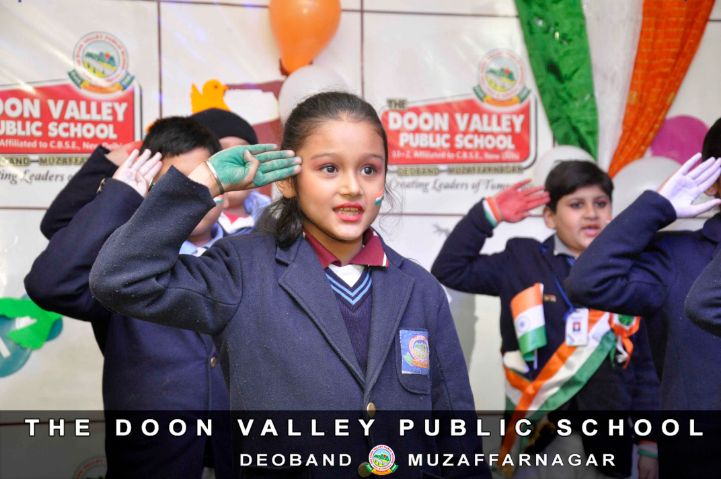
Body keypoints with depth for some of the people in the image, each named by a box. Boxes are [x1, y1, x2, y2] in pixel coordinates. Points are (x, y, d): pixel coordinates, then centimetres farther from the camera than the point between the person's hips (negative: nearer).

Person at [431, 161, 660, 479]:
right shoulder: (523, 263, 2)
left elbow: (645, 365, 6)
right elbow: (449, 270, -1)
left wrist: (650, 443, 4)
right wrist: (488, 214, -6)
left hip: (608, 441, 1)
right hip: (539, 440, -1)